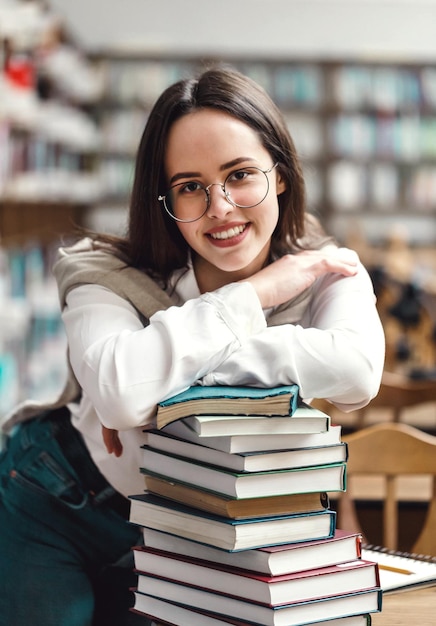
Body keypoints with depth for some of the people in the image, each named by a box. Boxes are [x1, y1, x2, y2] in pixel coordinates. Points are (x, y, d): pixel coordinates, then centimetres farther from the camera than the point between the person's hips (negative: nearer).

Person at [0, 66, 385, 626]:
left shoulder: (326, 276, -12)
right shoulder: (110, 277, -19)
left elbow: (357, 373, -34)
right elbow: (120, 391, -39)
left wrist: (176, 362, -32)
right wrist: (256, 293, -30)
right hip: (56, 506, -2)